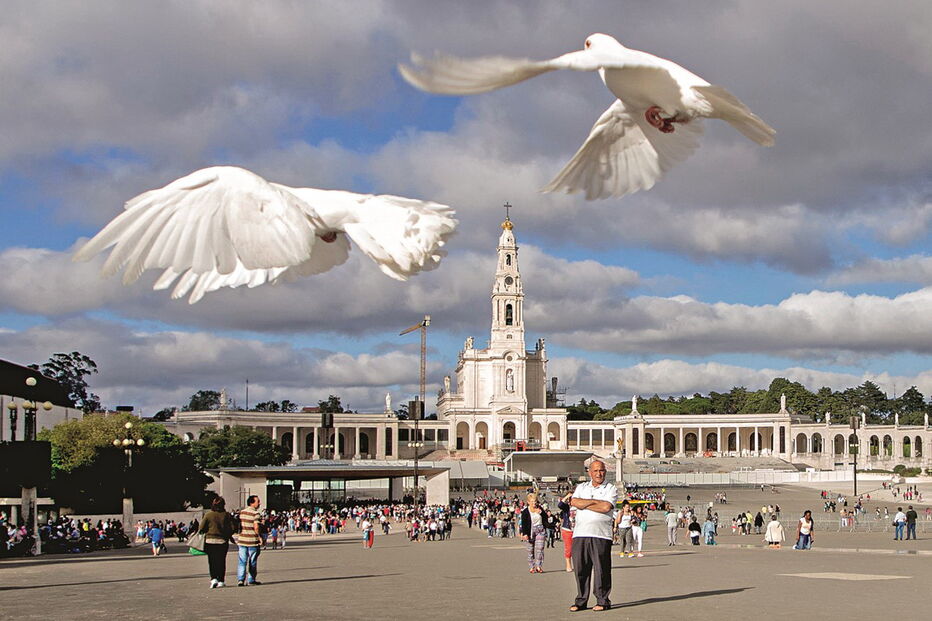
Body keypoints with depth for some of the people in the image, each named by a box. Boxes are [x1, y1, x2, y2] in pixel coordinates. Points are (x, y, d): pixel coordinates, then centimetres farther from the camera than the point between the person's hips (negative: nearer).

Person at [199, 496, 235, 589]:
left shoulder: (208, 515, -6)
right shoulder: (226, 515, -3)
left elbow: (201, 528, -7)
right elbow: (231, 528, 0)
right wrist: (229, 536, 17)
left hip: (210, 540, -1)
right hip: (223, 541, 1)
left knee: (212, 561, 4)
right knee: (221, 561, 9)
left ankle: (213, 578, -11)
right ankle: (221, 581, 10)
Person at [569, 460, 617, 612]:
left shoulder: (611, 489, 7)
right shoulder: (581, 487, 19)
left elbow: (606, 507, -10)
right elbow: (574, 502, 0)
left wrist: (583, 504, -3)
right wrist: (595, 501, -6)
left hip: (601, 535, -3)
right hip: (580, 534, 3)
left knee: (601, 568, -4)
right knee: (580, 568, 2)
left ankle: (602, 601, 5)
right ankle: (581, 601, 10)